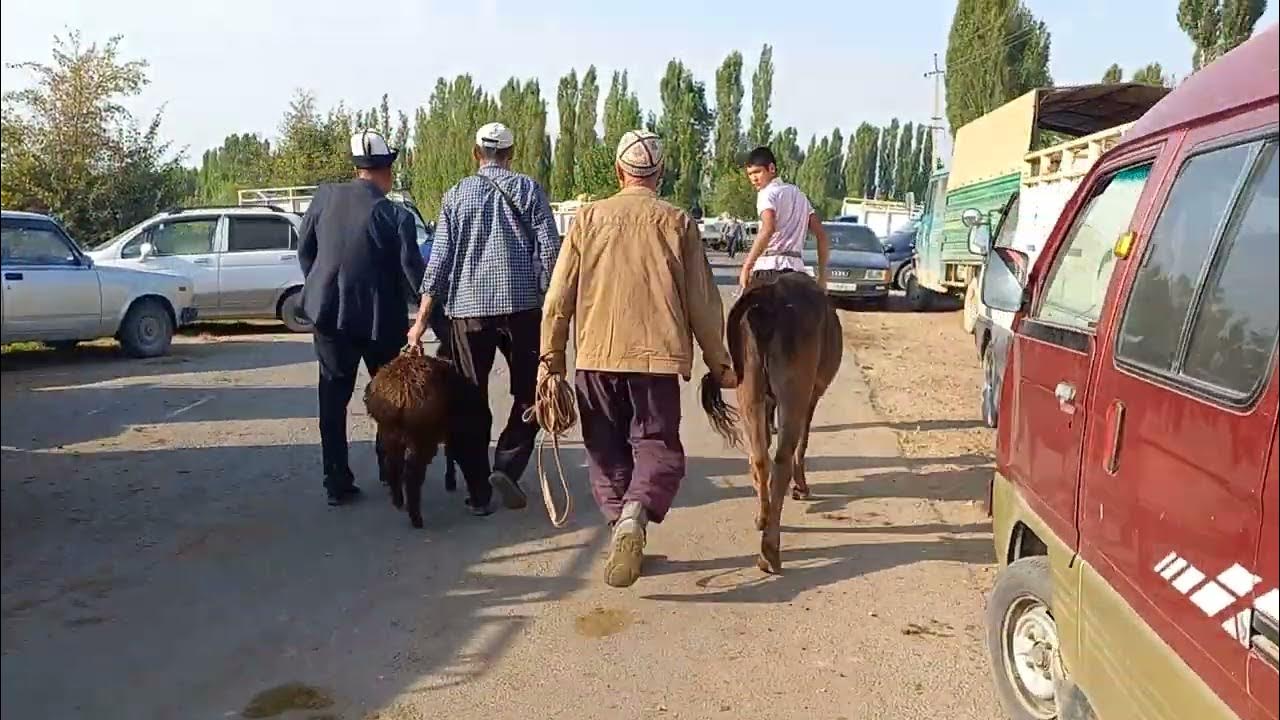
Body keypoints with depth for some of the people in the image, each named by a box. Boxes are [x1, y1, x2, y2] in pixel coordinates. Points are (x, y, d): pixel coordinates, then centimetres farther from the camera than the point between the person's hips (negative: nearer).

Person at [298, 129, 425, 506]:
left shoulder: (325, 196, -4)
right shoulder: (395, 216, -14)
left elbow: (304, 249, 5)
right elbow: (413, 272, -13)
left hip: (328, 312, 3)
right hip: (380, 317, -3)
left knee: (333, 397, 9)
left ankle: (338, 482, 9)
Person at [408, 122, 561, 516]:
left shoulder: (456, 195, 8)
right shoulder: (528, 189, 5)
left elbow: (439, 258, 3)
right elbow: (549, 250, -3)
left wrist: (422, 318, 4)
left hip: (468, 308, 2)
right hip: (521, 306, -1)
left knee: (471, 402, 9)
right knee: (529, 394, 12)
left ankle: (479, 492, 11)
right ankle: (507, 465, -6)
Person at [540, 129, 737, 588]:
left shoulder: (589, 217, 6)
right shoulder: (678, 222, 3)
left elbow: (559, 296, 3)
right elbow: (702, 300, 2)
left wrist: (552, 358, 10)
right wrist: (718, 361, 11)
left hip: (596, 357, 2)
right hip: (657, 356, -1)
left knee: (607, 451, 16)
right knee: (657, 446, 5)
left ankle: (622, 524, 15)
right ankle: (634, 516, -21)